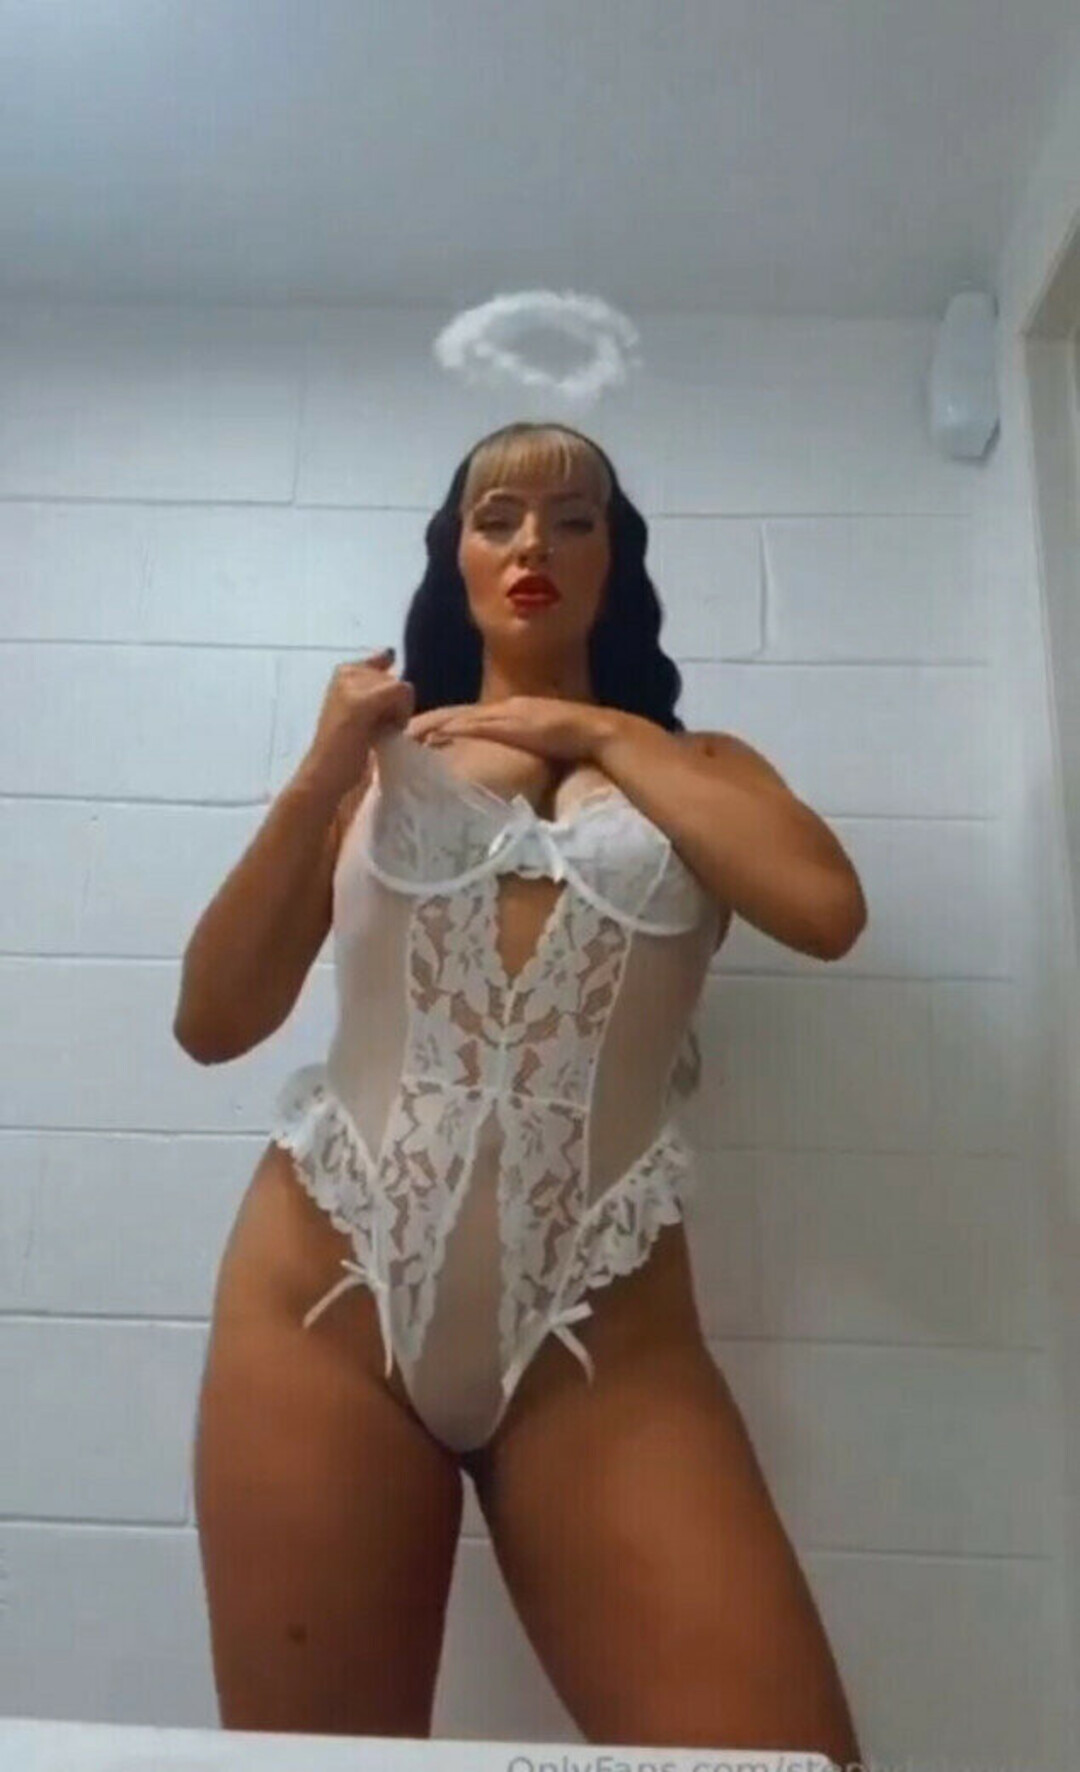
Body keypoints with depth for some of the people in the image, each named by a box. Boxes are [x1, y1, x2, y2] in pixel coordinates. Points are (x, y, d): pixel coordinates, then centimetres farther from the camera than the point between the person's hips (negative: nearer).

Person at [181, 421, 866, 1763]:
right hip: (328, 1287, 1)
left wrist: (604, 733, 0)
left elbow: (825, 907, -9)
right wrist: (319, 778, -2)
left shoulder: (696, 767, 14)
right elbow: (211, 1024, 7)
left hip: (602, 1329, 0)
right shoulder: (378, 760, 13)